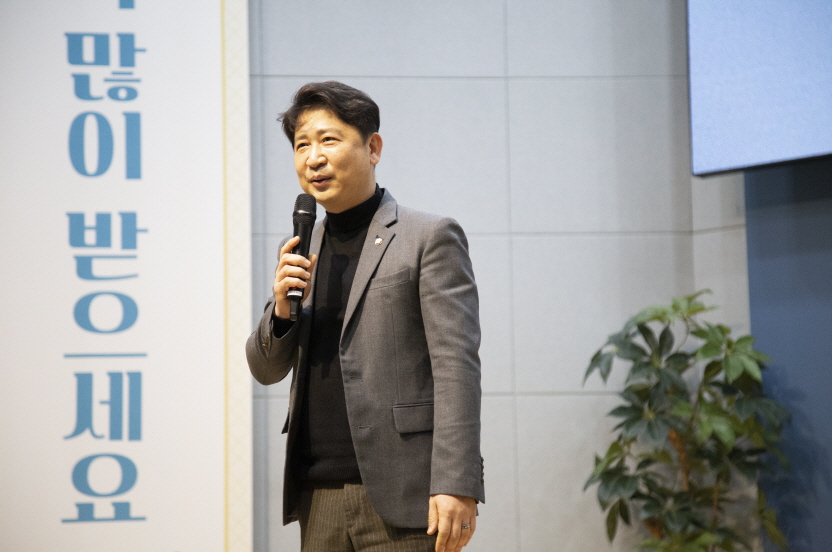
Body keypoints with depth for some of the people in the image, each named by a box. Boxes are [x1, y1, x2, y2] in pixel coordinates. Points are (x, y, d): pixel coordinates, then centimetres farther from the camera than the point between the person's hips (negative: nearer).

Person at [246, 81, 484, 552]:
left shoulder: (430, 237, -2)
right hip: (319, 499, 6)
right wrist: (282, 308, -3)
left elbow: (456, 367, -9)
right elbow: (267, 370, 18)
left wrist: (456, 487, -18)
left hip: (400, 497, -5)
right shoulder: (300, 252, 16)